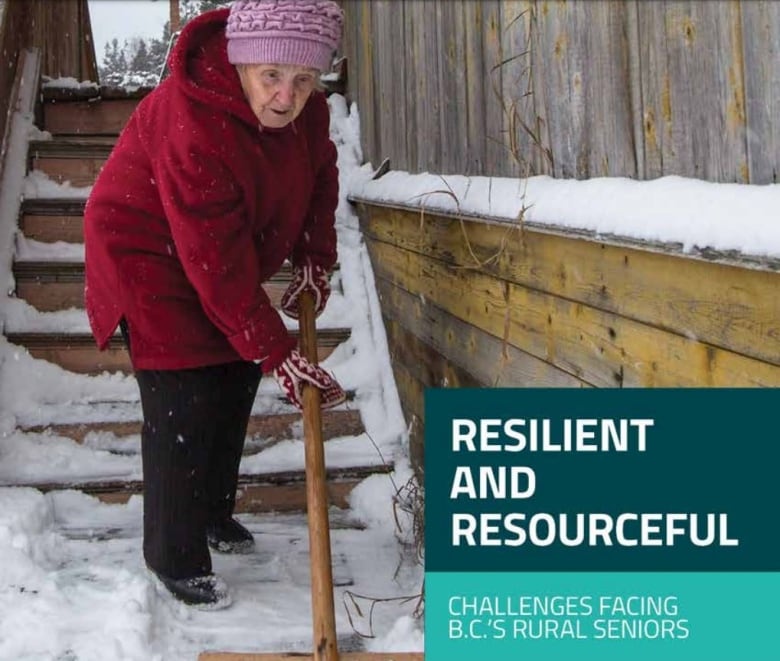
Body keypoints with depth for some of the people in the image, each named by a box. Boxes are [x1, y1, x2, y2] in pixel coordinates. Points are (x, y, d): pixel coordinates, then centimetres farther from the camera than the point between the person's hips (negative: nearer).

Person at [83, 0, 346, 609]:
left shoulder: (304, 104, -14)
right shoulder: (194, 132, -38)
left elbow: (319, 169, 8)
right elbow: (220, 268, -34)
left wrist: (314, 259, 0)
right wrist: (278, 353, -28)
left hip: (222, 247, 8)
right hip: (149, 256, -8)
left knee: (237, 381, 13)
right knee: (185, 403, -13)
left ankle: (214, 513, 33)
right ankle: (175, 558, 0)